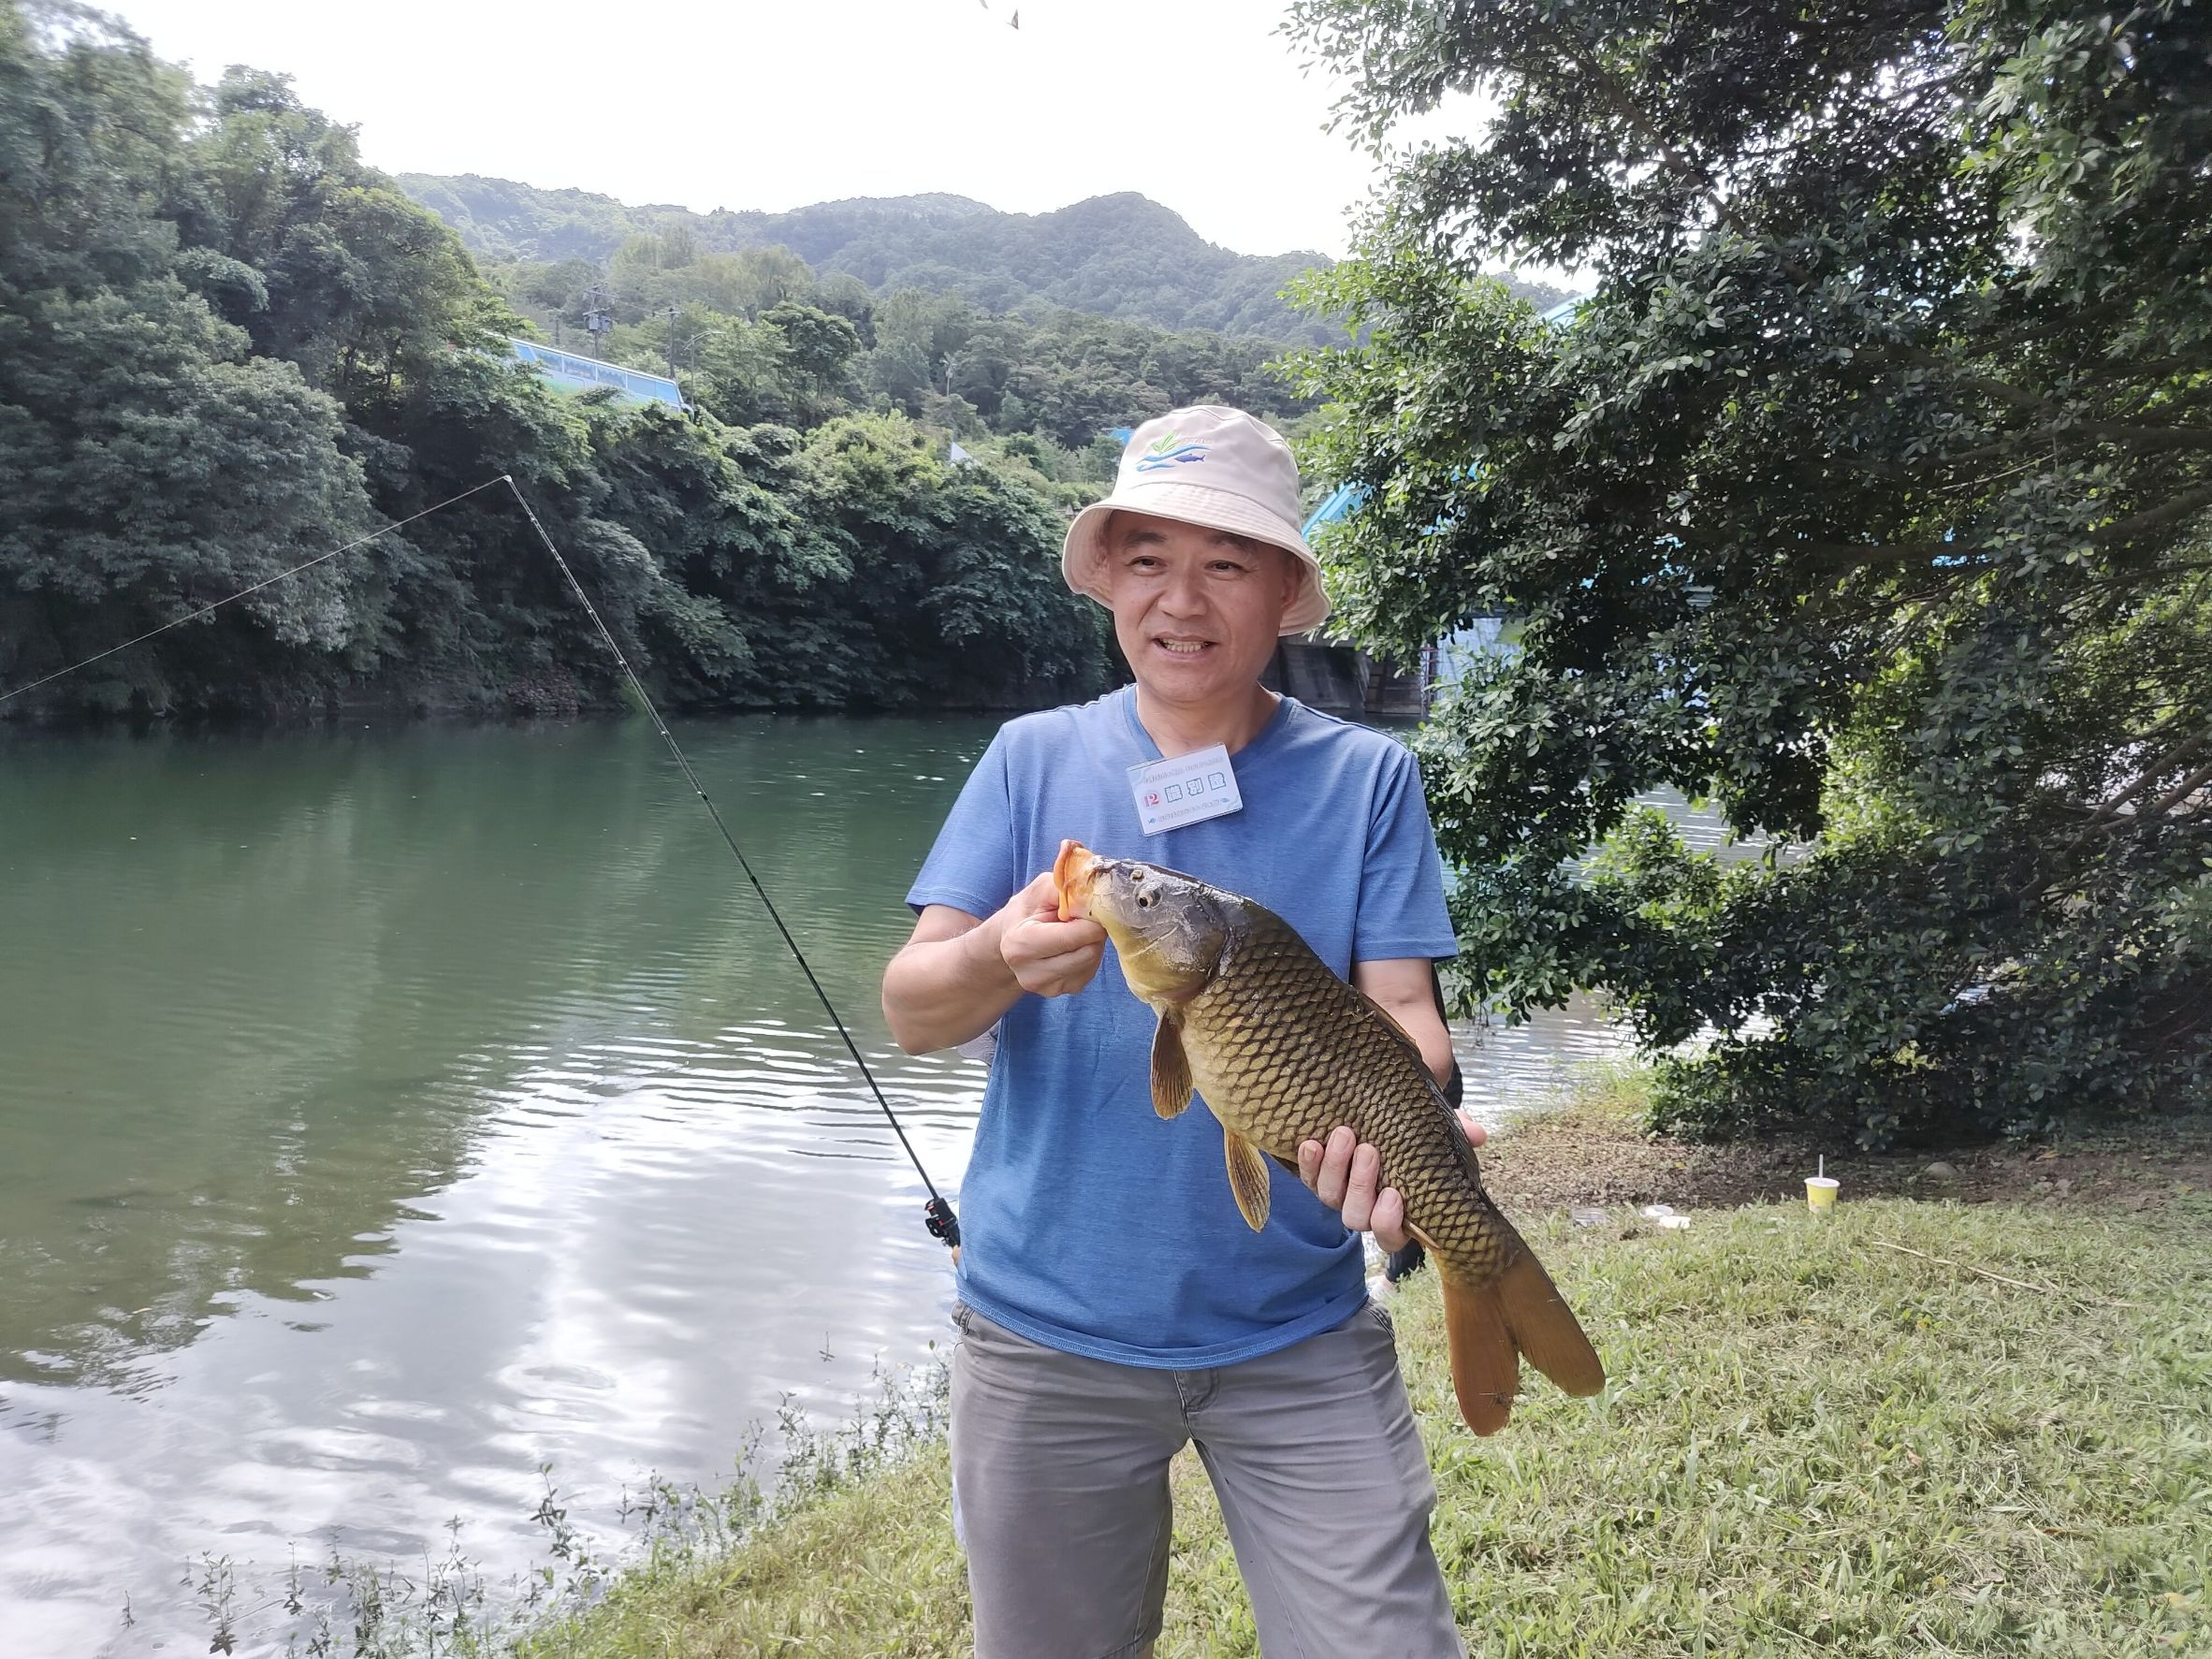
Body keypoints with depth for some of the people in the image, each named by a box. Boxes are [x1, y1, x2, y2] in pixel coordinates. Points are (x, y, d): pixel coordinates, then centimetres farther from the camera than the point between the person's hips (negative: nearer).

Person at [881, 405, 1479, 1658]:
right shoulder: (1034, 760, 0)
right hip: (1047, 1329, 1)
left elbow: (1406, 1012, -6)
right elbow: (911, 1011, -7)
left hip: (1301, 1331, 0)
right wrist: (998, 959, -30)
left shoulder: (1366, 778, -1)